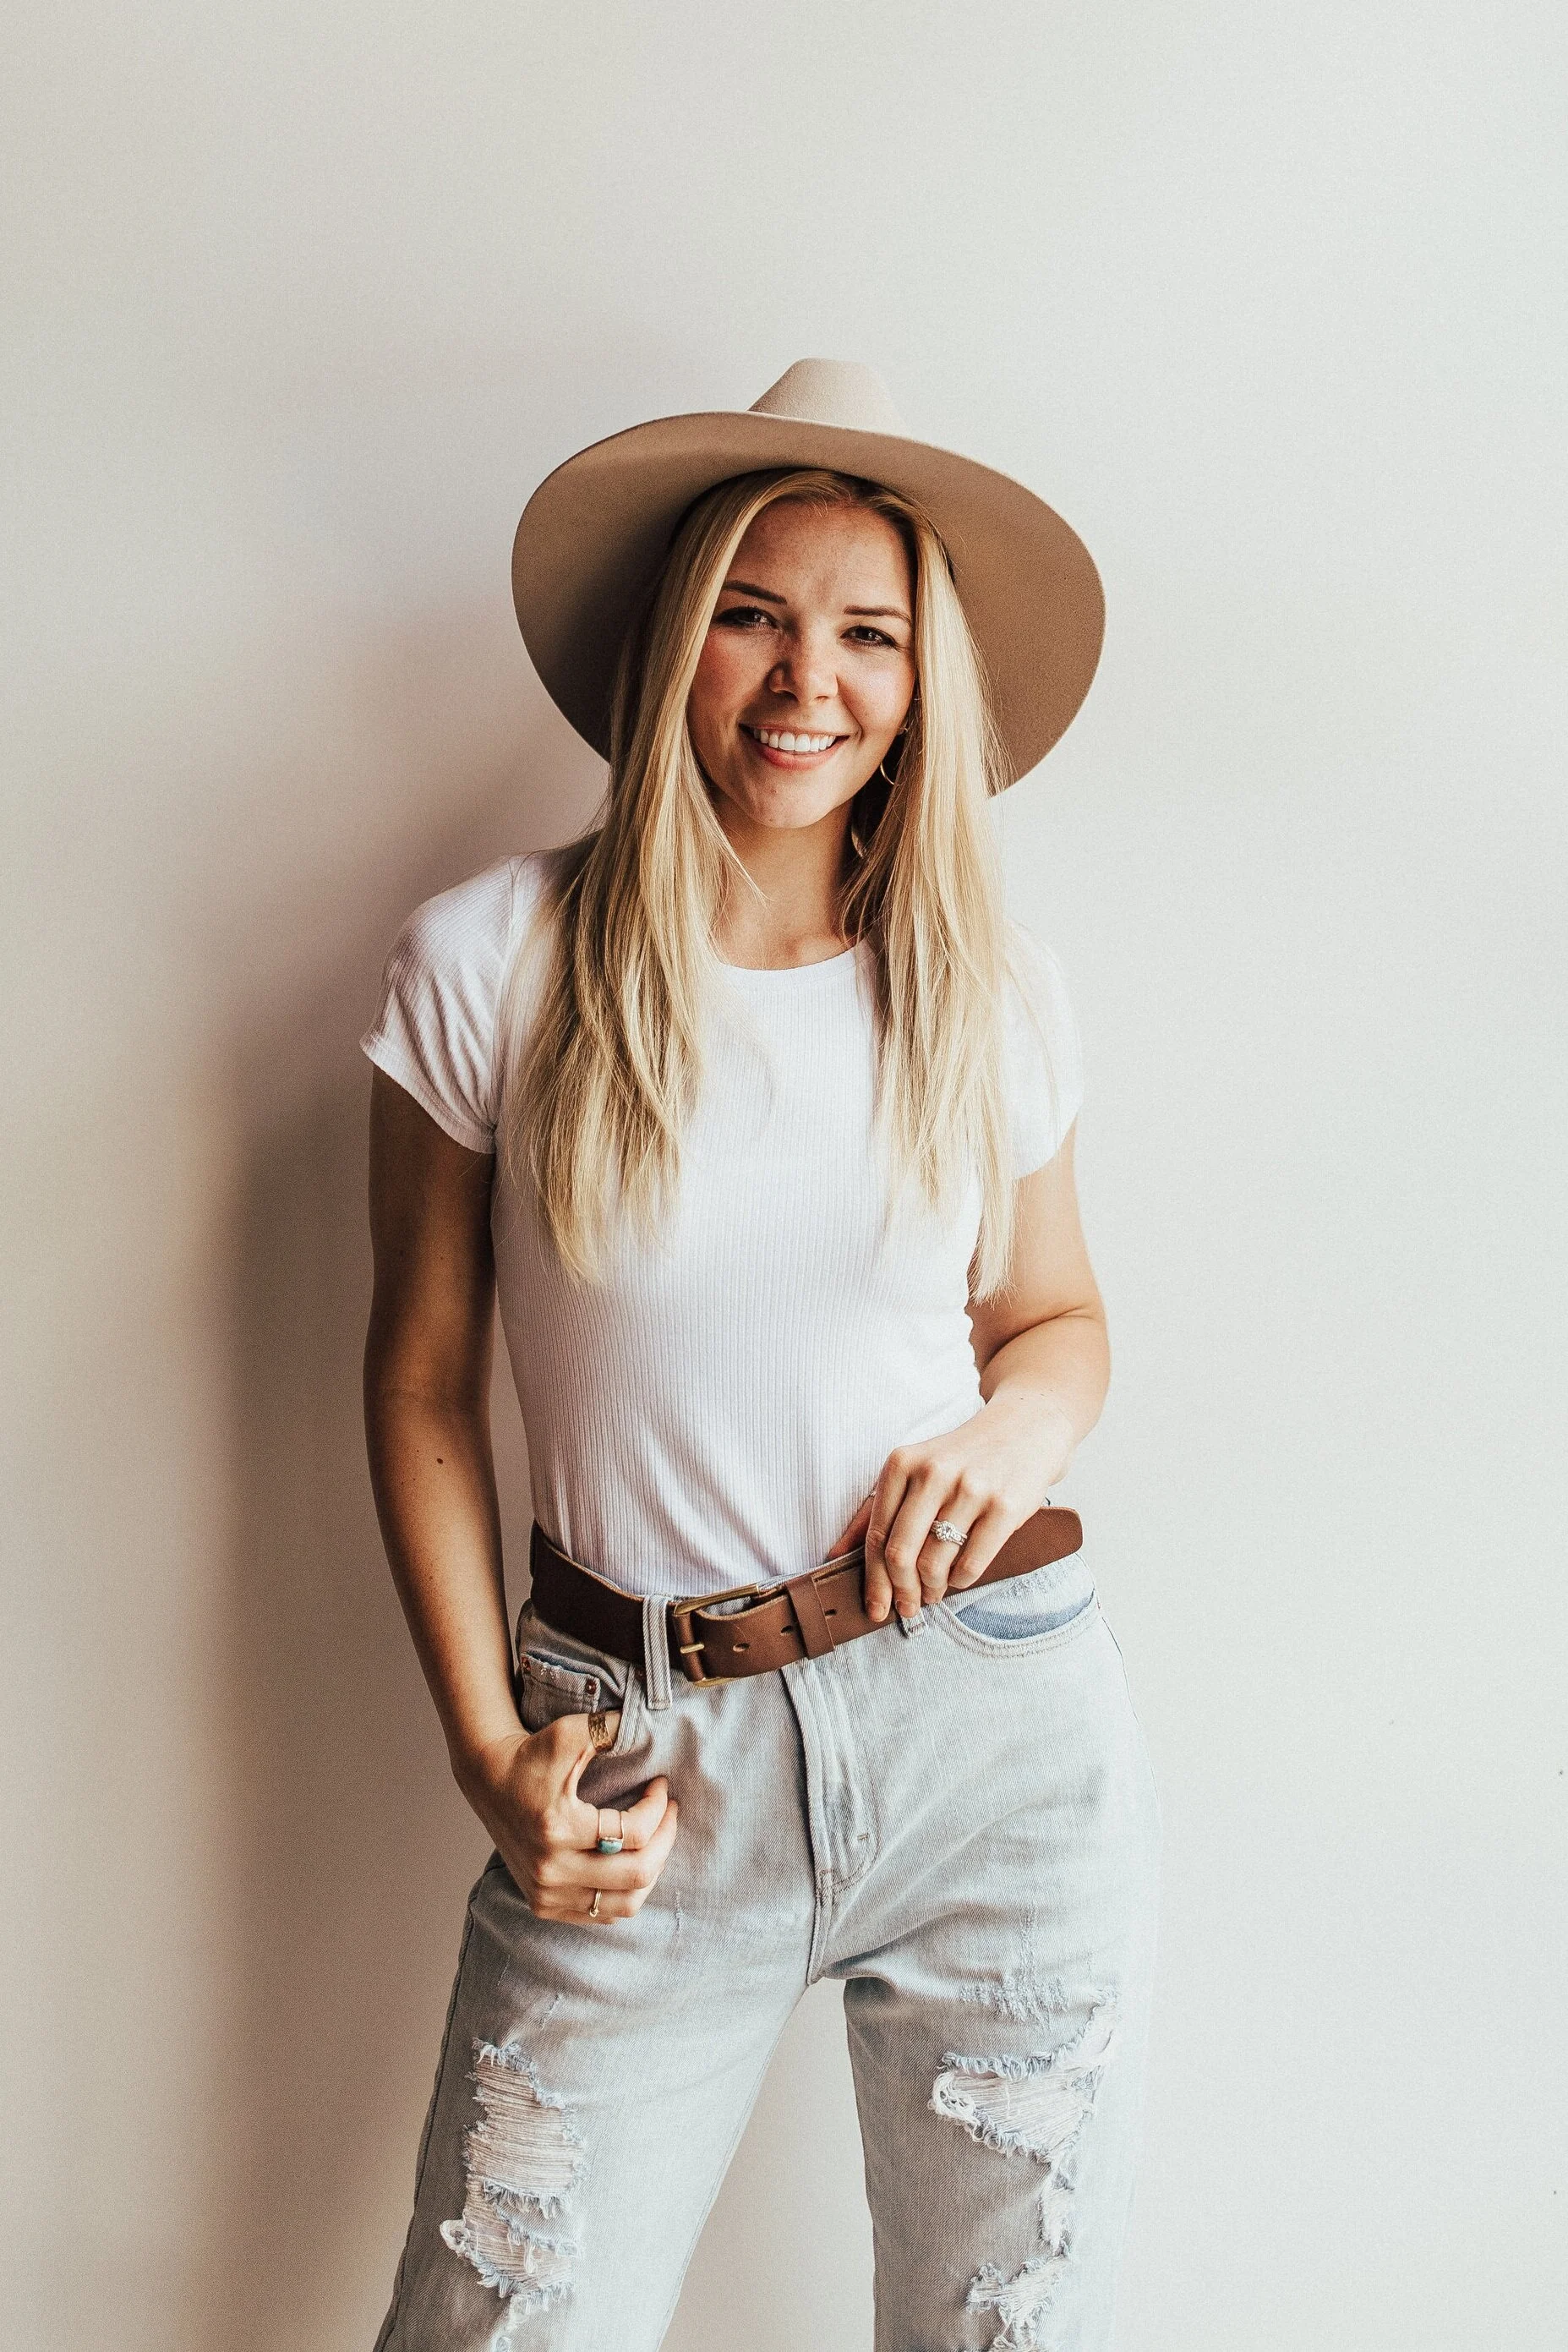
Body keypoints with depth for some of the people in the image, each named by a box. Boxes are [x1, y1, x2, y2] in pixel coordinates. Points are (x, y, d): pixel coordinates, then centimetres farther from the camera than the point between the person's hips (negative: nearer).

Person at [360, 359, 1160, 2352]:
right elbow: (422, 1379, 2)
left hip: (998, 1735, 2)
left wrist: (1022, 1426, -7)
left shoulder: (993, 993, 2)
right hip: (645, 1758, -1)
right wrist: (489, 1751, -4)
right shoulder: (489, 968, -5)